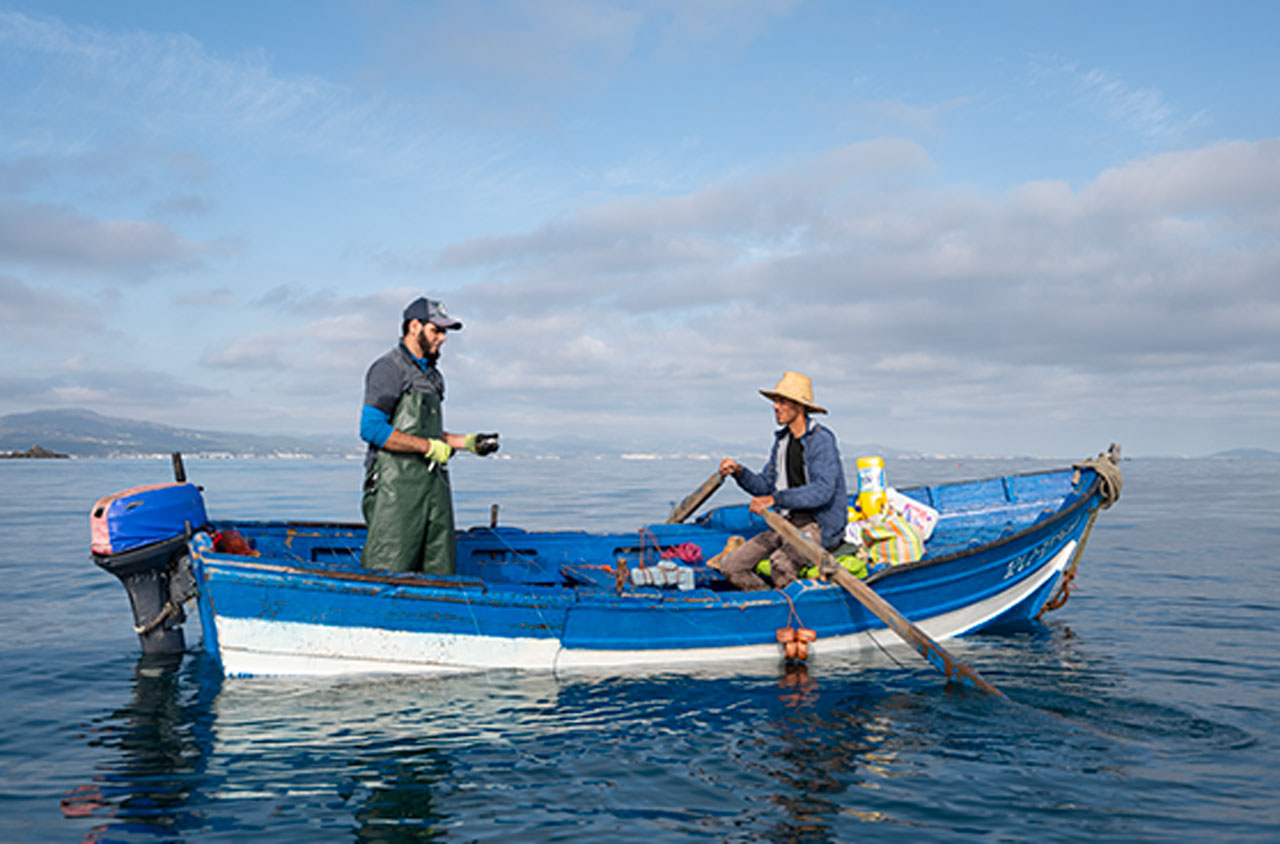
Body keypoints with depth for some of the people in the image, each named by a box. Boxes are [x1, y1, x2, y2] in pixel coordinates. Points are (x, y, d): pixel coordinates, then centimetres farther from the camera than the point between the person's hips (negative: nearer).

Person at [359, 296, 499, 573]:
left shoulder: (430, 373, 21)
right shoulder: (389, 369, -6)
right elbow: (371, 429, -17)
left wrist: (467, 442, 12)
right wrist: (429, 447, -16)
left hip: (435, 484, 8)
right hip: (397, 486, -8)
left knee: (440, 574, 6)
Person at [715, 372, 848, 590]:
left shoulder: (821, 439, -13)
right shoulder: (782, 441, 11)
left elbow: (823, 490, -25)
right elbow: (764, 486, 14)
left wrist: (775, 499, -32)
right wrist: (739, 472, -4)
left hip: (820, 525, -8)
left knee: (780, 563, -35)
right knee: (730, 565, -5)